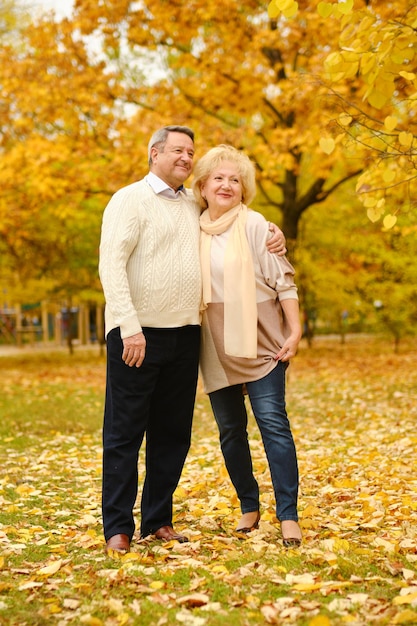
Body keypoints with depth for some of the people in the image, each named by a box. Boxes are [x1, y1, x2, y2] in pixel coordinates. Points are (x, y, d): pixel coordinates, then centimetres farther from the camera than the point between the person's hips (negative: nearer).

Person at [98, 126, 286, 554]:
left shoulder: (194, 204, 16)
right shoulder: (130, 200, -3)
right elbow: (111, 265, -12)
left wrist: (271, 231, 11)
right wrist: (129, 326, -22)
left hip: (184, 335, 6)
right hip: (138, 335, -6)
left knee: (173, 434, 10)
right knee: (124, 434, -1)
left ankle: (158, 520, 21)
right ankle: (118, 528, 7)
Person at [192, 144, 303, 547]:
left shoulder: (255, 225, -4)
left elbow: (282, 279, -4)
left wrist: (295, 330, -9)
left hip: (259, 341, -4)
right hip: (215, 347, 4)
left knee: (272, 421, -9)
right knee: (230, 430, 9)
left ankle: (288, 516, -5)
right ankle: (249, 506, 24)